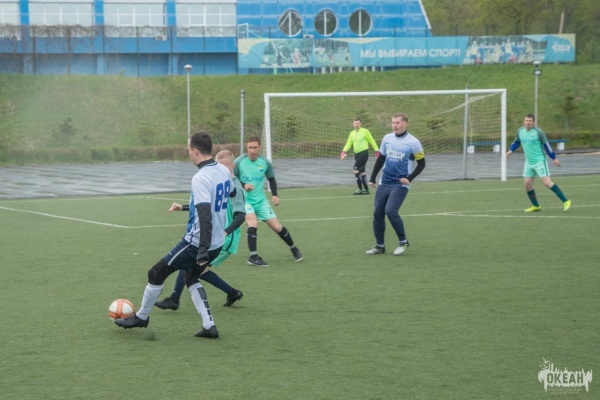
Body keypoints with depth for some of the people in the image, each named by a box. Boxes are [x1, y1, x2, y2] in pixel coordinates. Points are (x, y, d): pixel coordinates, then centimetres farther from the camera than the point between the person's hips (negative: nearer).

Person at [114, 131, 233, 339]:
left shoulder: (201, 178, -23)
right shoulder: (224, 171, 2)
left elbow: (205, 215, -30)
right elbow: (231, 193, 23)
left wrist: (203, 251, -32)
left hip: (197, 243, -8)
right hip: (217, 242, 8)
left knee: (156, 273, 9)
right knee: (191, 278, 27)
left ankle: (141, 317, 26)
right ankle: (209, 326, 15)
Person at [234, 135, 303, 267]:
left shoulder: (265, 162, -5)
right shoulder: (239, 162, -15)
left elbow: (271, 179, 11)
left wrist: (274, 195, -2)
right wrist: (243, 185, -24)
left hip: (260, 200, 3)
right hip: (244, 200, -3)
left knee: (276, 227, 3)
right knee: (253, 223, -28)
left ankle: (294, 248, 27)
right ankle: (253, 257, -19)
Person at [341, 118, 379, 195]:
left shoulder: (365, 131, -5)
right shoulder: (352, 133, 12)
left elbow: (372, 141, -1)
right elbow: (349, 143, 9)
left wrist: (377, 150, -3)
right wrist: (344, 151, -7)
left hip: (363, 153, -7)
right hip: (356, 154, 7)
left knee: (355, 170, -14)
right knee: (361, 171, 9)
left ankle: (360, 189, -10)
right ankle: (366, 189, 15)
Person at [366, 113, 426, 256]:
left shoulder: (413, 142, -10)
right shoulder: (387, 138, 5)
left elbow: (421, 164, -3)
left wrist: (409, 178, -14)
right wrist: (372, 178, 14)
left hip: (400, 185, -5)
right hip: (384, 183, 5)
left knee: (391, 211, -19)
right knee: (377, 213, 2)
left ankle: (403, 241, 0)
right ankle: (380, 246, 15)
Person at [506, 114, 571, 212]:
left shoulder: (538, 132, -14)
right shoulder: (520, 131, 3)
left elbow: (546, 144, -7)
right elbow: (517, 142, 21)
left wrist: (554, 158, -4)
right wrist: (511, 150, 4)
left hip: (539, 161, -6)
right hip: (529, 162, 6)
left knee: (547, 183, -15)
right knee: (527, 184, 4)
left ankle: (565, 201, -9)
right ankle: (536, 206, 22)